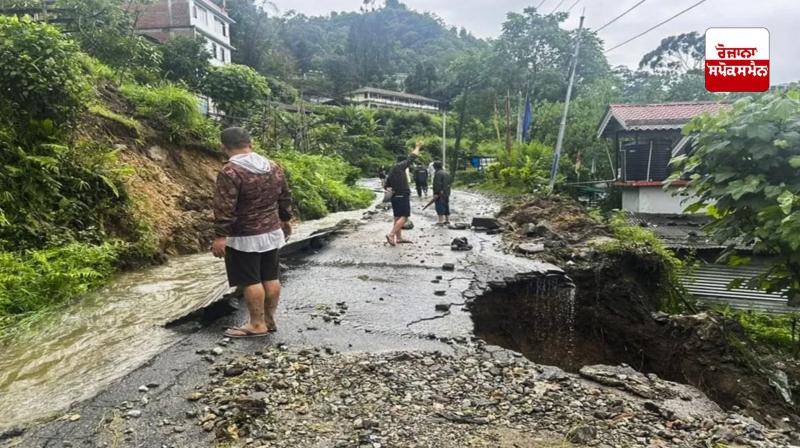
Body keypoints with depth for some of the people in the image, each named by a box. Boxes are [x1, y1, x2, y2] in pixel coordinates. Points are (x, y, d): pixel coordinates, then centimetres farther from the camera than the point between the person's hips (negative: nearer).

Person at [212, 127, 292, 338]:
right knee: (271, 277, 12)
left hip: (245, 237, -7)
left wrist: (220, 236, -16)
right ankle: (269, 319, 23)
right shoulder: (274, 167, 6)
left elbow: (224, 208, -20)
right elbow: (285, 198, 14)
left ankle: (257, 324, 9)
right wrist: (285, 221, 25)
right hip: (272, 232, 7)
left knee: (251, 281, 1)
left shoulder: (230, 172, -16)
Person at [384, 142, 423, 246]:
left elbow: (386, 185, 14)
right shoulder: (400, 166, -9)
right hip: (403, 196, -9)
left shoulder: (391, 172, 13)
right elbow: (412, 157, -2)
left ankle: (399, 237, 16)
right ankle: (391, 234, -18)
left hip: (395, 196, 9)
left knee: (398, 217, 12)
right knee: (404, 217, -9)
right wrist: (418, 147, 11)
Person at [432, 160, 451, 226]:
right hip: (447, 193, 9)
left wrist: (436, 193, -19)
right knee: (446, 206, 14)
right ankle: (447, 220, 19)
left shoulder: (438, 173, -15)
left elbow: (437, 184, -21)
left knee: (440, 207, -6)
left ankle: (441, 221, -8)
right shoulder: (446, 173, 15)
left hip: (440, 193, -9)